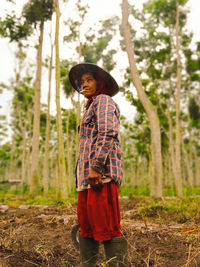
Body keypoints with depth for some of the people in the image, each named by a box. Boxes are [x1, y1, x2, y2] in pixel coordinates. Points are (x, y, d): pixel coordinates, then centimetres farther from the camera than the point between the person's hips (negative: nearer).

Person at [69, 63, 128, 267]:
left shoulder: (104, 101, 1)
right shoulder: (92, 107, 28)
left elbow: (108, 134, -16)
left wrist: (97, 167, -23)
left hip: (102, 173, -10)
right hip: (88, 175, 10)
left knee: (106, 227, -11)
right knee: (86, 226, 10)